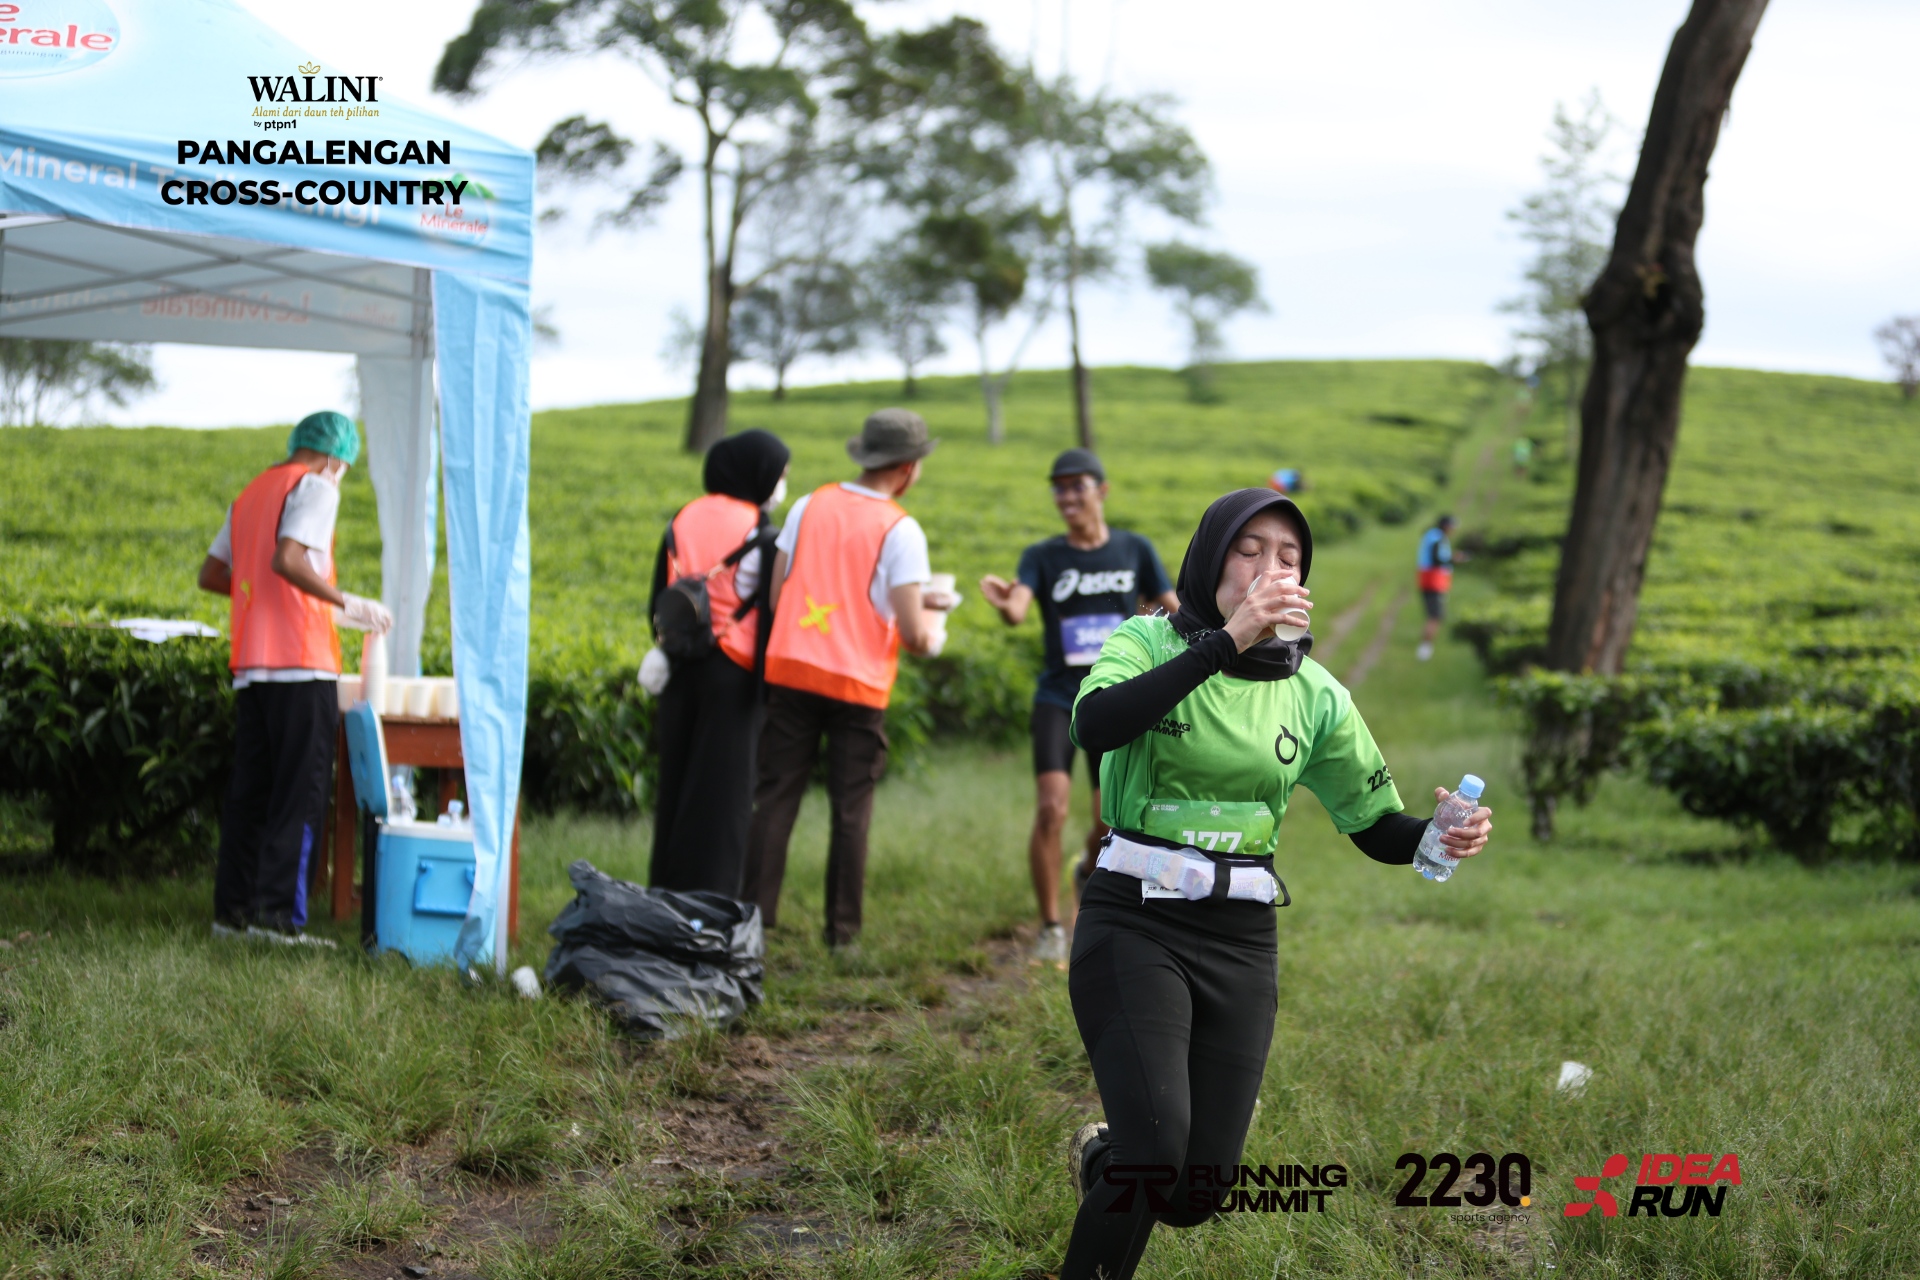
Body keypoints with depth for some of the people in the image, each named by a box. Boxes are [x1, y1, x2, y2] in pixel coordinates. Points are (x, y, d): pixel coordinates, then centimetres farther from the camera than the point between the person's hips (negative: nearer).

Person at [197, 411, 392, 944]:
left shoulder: (251, 494, 22)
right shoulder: (316, 487, -3)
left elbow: (211, 575, 21)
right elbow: (287, 559, -19)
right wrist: (347, 604, -16)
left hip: (250, 666, 8)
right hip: (301, 662, -8)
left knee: (250, 789, 10)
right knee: (299, 794, -7)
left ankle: (233, 908, 10)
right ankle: (277, 914, -10)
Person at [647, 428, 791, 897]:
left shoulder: (683, 521, 6)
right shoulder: (759, 534, -11)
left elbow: (659, 598, 11)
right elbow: (769, 611, -11)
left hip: (681, 669, 5)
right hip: (732, 676, -5)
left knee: (675, 781, 13)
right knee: (722, 787, 0)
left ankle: (665, 888, 18)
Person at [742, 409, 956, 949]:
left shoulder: (810, 506, 7)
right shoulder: (900, 530, -7)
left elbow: (773, 594, 8)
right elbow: (915, 636, -11)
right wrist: (932, 626, 13)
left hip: (790, 668, 3)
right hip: (857, 682, -3)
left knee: (775, 797, 7)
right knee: (850, 809, 6)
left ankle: (755, 917, 5)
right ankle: (842, 930, 8)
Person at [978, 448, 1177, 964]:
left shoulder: (1135, 550, 2)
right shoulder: (1042, 557, -2)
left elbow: (1175, 615, 3)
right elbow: (1018, 611, -20)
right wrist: (1005, 605, -44)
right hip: (1057, 700, -1)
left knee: (1111, 825, 5)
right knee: (1051, 810, -19)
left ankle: (1089, 872, 42)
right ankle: (1051, 929, -6)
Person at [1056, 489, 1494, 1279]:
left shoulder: (1314, 694, 3)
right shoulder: (1151, 643, -7)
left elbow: (1376, 825, 7)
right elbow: (1096, 725, -29)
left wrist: (1437, 837, -16)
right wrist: (1225, 641, -33)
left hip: (1241, 945, 4)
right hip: (1135, 923, -4)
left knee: (1193, 1195, 6)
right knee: (1157, 1146, -22)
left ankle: (1101, 1157, 42)